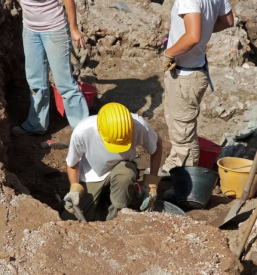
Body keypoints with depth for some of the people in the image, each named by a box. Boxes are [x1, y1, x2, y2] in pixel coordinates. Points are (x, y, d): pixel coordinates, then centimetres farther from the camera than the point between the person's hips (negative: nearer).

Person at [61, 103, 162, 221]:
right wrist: (75, 189, -25)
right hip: (92, 177, 1)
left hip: (121, 168, -1)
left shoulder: (139, 126, -32)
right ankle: (103, 199, 19)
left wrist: (152, 184, -13)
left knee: (124, 176, -36)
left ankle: (116, 216, -9)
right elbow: (72, 164, -11)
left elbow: (157, 146, -9)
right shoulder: (82, 131, -33)